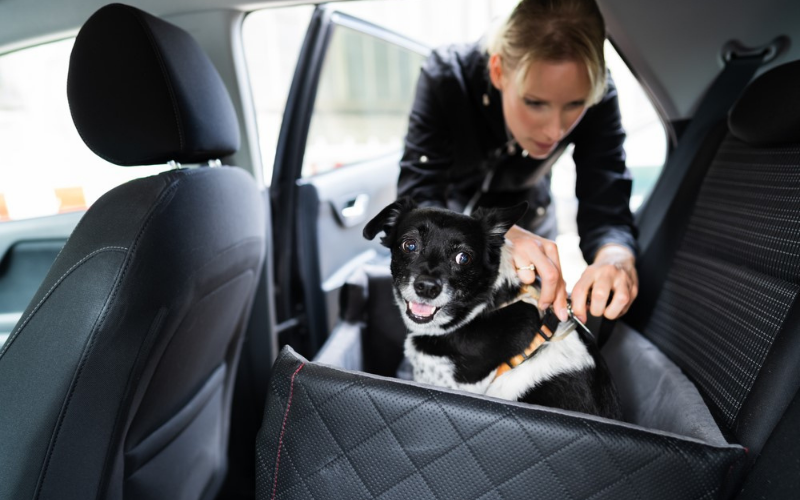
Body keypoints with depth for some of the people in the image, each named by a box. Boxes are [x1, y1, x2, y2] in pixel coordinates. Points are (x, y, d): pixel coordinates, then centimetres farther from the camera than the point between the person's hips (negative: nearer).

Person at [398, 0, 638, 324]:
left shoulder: (598, 97, -27)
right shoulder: (447, 77, -33)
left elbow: (606, 212, -29)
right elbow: (416, 201, -38)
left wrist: (617, 259, -53)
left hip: (529, 218, 2)